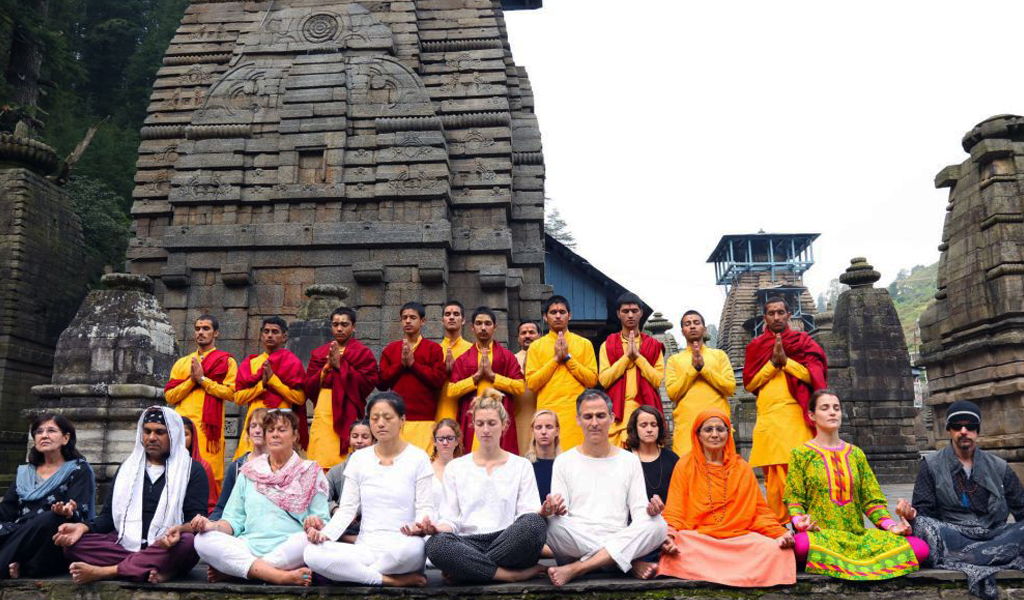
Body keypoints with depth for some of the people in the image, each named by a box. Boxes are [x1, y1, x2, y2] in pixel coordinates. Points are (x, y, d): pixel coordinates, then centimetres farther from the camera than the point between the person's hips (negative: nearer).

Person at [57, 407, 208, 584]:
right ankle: (154, 571, -33)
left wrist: (181, 529, -29)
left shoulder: (192, 470, 4)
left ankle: (105, 571, -32)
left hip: (169, 549, -4)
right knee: (74, 543, -22)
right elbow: (109, 516, 15)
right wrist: (83, 527, -8)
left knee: (188, 542, -38)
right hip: (125, 546, 4)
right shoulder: (127, 468, 18)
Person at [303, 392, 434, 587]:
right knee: (312, 553, -25)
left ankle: (357, 573, -11)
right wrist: (325, 533, -13)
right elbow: (347, 509, 6)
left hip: (403, 548, -3)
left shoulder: (417, 457, 3)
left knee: (412, 547, -40)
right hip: (366, 547, 3)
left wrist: (421, 526, -24)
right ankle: (391, 580, -17)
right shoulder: (359, 458, 11)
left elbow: (425, 507, 0)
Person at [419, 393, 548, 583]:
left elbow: (529, 512, 4)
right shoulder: (455, 468, 17)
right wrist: (437, 528, -13)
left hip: (510, 543, 0)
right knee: (436, 544, -33)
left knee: (535, 523, -33)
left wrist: (544, 511, -21)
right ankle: (514, 575, -26)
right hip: (469, 544, 0)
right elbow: (451, 519, 11)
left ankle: (467, 568, -20)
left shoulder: (521, 465, 15)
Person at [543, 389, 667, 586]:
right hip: (575, 546, -1)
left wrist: (650, 511, -16)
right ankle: (632, 563, -24)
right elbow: (558, 511, 3)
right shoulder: (563, 461, 10)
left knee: (657, 524, -27)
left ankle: (575, 569, -29)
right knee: (552, 524, -32)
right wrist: (553, 510, -22)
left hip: (621, 543, 1)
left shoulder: (630, 461, 14)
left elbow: (639, 511, 8)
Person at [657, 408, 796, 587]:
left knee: (776, 549, -26)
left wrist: (780, 533, -5)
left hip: (740, 537, 2)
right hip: (696, 537, -2)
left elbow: (759, 510, 14)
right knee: (678, 550, -35)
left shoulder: (742, 467, 14)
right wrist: (669, 536, -18)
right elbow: (674, 511, 2)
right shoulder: (685, 465, 7)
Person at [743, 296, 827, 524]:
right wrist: (773, 363, -3)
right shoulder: (756, 346, 16)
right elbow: (749, 384, 7)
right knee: (773, 476, -1)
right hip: (768, 418, 2)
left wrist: (786, 360, -7)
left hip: (796, 417, -2)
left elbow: (814, 375, 0)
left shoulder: (803, 341, 12)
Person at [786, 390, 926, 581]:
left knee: (920, 548, -19)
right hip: (820, 534, -5)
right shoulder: (801, 454, 8)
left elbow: (872, 499, 15)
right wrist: (799, 522, -19)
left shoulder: (855, 453, 19)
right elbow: (794, 498, 2)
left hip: (857, 535, 5)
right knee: (801, 545, -41)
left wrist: (891, 525, -3)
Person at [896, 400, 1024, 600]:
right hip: (953, 536, -2)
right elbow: (923, 511, 5)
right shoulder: (932, 466, 9)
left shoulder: (998, 467, 15)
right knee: (922, 524, -34)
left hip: (995, 534, 2)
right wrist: (912, 514, -21)